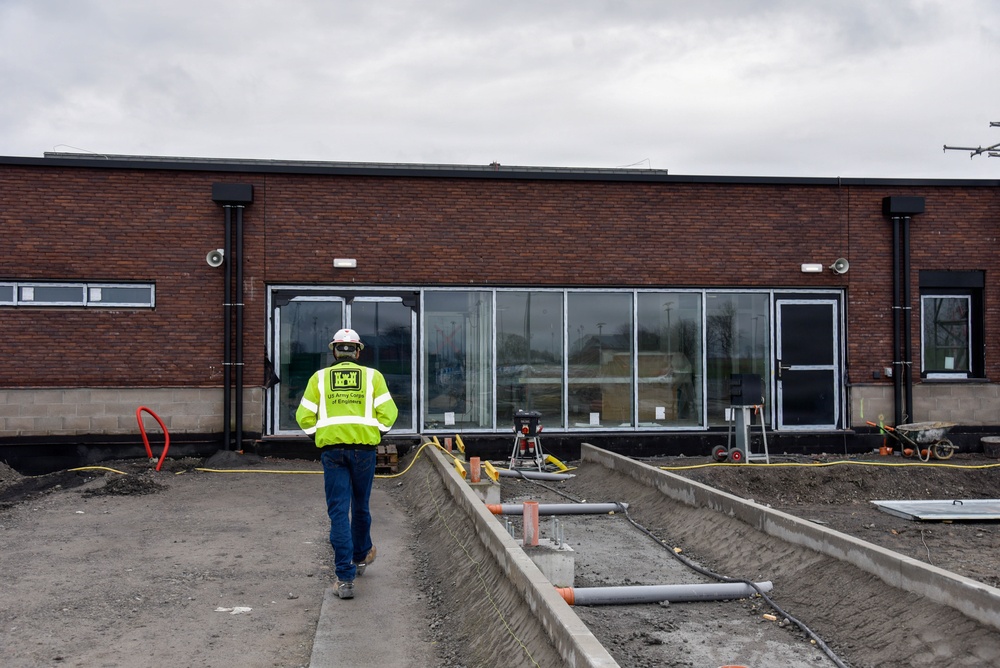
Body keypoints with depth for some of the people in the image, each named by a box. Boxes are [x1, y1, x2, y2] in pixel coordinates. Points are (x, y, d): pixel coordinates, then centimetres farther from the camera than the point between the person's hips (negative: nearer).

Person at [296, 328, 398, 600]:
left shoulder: (319, 377, 6)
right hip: (364, 448, 1)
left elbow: (304, 416, 2)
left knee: (338, 511, 0)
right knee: (360, 506, 19)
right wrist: (377, 434, 13)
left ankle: (345, 578, -4)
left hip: (331, 449, 0)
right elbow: (387, 412, -3)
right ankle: (361, 556, 39)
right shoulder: (372, 376, 4)